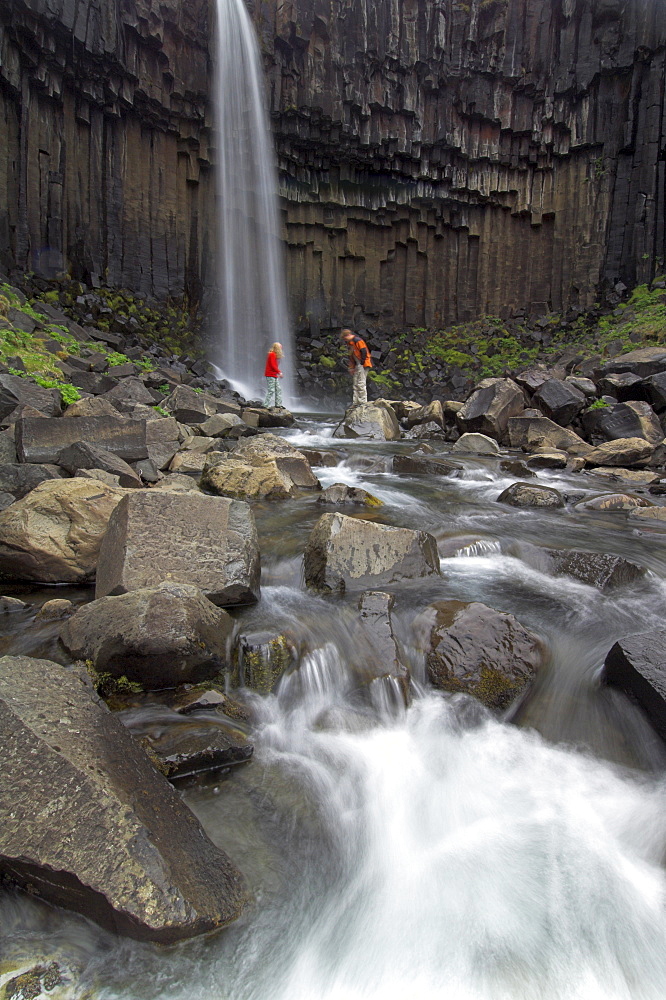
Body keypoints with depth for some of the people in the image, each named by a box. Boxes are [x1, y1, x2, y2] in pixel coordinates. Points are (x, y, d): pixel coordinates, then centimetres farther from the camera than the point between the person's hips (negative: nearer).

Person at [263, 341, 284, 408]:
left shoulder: (274, 355, 18)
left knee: (278, 390, 11)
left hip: (274, 376, 10)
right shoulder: (272, 354, -12)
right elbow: (273, 365, -18)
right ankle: (266, 405, -9)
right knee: (271, 390, -11)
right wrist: (279, 372, -14)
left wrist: (278, 372, 8)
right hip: (270, 375, -10)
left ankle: (278, 404, 16)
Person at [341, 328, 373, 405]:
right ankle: (355, 403, 13)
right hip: (356, 366, 10)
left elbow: (364, 352, -17)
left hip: (362, 365, -10)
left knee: (361, 384, -12)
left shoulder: (357, 340, -12)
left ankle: (363, 402, -9)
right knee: (355, 385, 9)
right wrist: (352, 367, 16)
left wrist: (362, 363, -16)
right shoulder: (349, 343, 17)